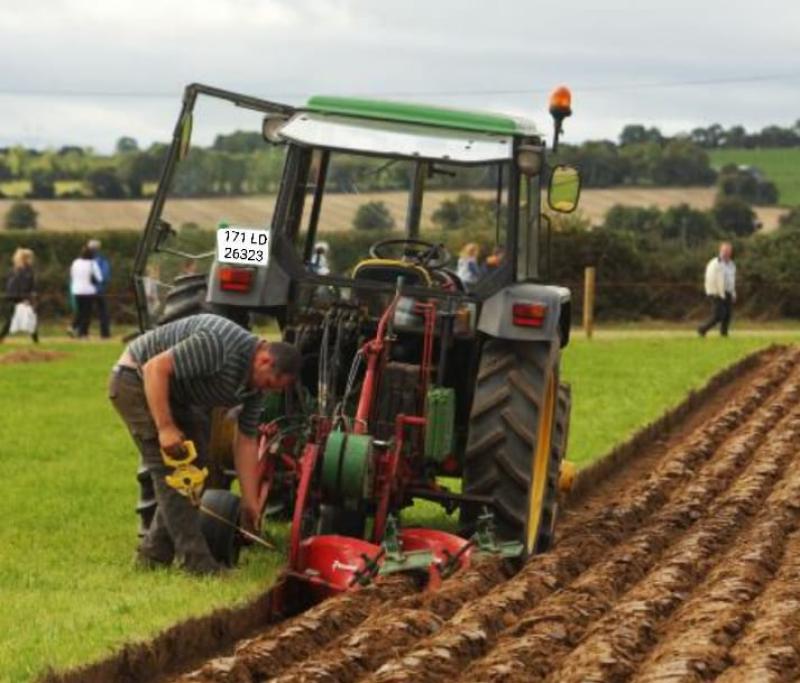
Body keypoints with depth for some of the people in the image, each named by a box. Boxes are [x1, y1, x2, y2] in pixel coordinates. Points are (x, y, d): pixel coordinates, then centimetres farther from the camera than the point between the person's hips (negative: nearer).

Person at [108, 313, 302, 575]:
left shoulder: (255, 385, -4)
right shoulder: (218, 345, -32)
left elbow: (246, 442, 2)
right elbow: (155, 368, -32)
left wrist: (250, 502, -1)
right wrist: (166, 427, -33)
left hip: (174, 393, 10)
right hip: (138, 379, -10)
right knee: (170, 471, -14)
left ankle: (153, 554, 15)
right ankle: (195, 561, -14)